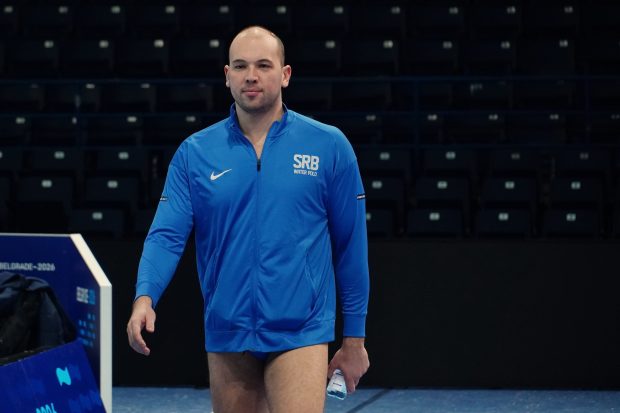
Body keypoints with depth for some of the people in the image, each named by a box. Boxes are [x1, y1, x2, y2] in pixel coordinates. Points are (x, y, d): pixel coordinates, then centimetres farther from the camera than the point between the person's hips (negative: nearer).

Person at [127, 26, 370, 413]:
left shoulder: (330, 146, -1)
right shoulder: (194, 153, 3)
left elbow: (351, 244, 3)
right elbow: (166, 235, -3)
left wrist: (354, 337, 4)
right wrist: (145, 297, -22)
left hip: (300, 335, -3)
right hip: (226, 334, 3)